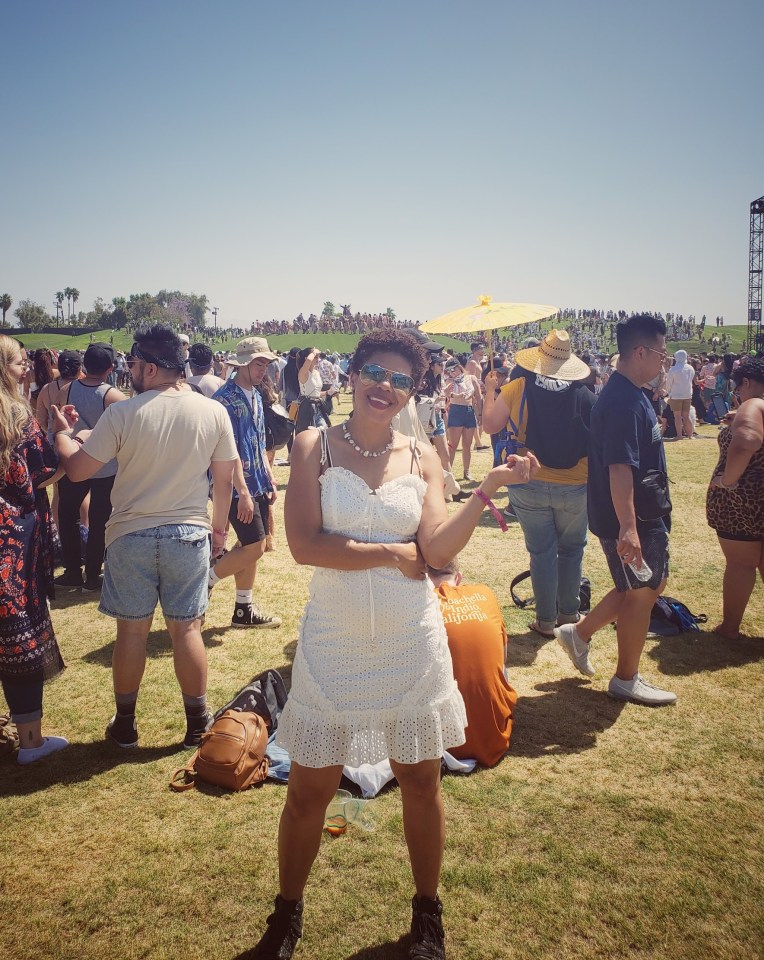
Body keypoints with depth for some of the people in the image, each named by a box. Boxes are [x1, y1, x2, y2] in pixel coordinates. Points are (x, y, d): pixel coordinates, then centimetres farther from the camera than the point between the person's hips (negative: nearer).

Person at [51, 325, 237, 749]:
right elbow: (225, 479, 2)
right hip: (189, 533, 1)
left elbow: (76, 469, -7)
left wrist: (62, 432, 13)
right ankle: (197, 725, 21)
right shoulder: (213, 412, -5)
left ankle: (125, 724, 27)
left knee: (131, 630, 12)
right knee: (186, 629, 10)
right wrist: (219, 524, 16)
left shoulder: (122, 413, -12)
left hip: (131, 534, -1)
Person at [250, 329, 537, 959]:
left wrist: (489, 488, -19)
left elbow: (438, 548, -9)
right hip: (335, 643, -1)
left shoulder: (422, 457, 1)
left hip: (412, 642, 2)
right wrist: (391, 553, -13)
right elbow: (304, 544, -16)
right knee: (309, 790, 10)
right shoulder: (315, 446, -5)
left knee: (421, 780, 14)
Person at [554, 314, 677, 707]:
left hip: (645, 514, 10)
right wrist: (628, 527, -33)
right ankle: (626, 680, 21)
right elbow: (619, 467, -30)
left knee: (650, 584, 20)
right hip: (630, 519, -10)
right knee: (640, 593, 4)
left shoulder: (629, 394, 11)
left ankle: (579, 633, 28)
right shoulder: (625, 401, -23)